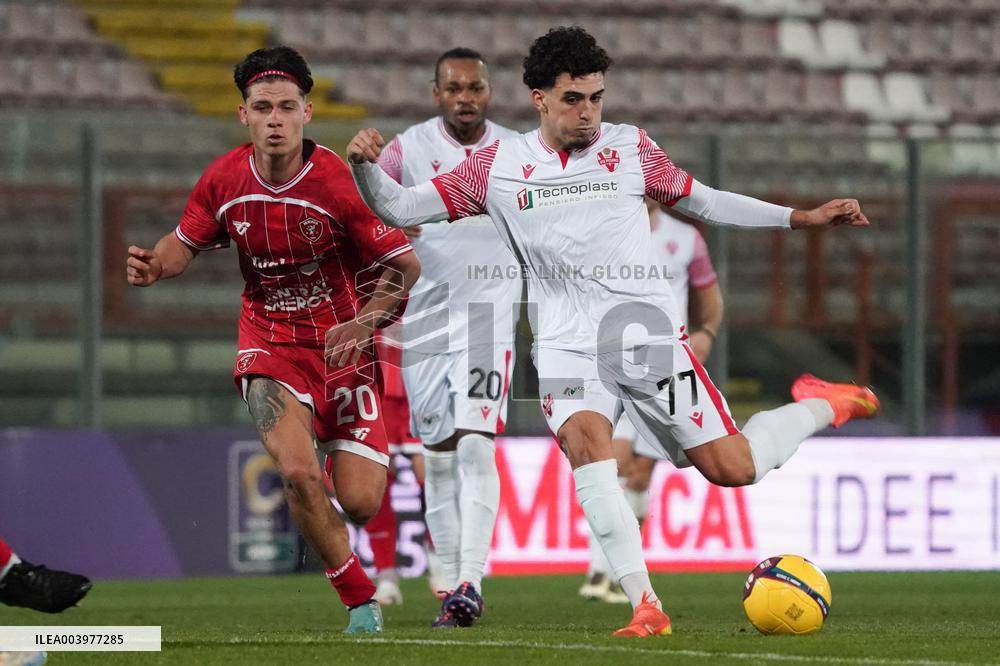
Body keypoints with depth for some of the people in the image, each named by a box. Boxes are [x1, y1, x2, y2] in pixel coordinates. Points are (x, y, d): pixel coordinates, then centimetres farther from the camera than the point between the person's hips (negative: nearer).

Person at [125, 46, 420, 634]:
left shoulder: (339, 183, -17)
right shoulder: (224, 180, -6)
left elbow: (407, 265, -10)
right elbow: (187, 243, 12)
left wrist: (363, 322, -23)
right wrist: (155, 266, -10)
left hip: (340, 340, -2)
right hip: (269, 339, 2)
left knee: (361, 503, -6)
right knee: (297, 472, -23)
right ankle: (361, 601, -4)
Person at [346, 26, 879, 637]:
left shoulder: (631, 149, 5)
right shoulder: (498, 167, 4)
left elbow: (702, 201, 17)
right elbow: (399, 209, 5)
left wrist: (802, 218, 15)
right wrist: (365, 167, -16)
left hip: (644, 331, 0)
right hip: (567, 342, 0)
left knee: (732, 468, -5)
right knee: (583, 439, -30)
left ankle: (820, 408, 28)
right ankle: (646, 606, -30)